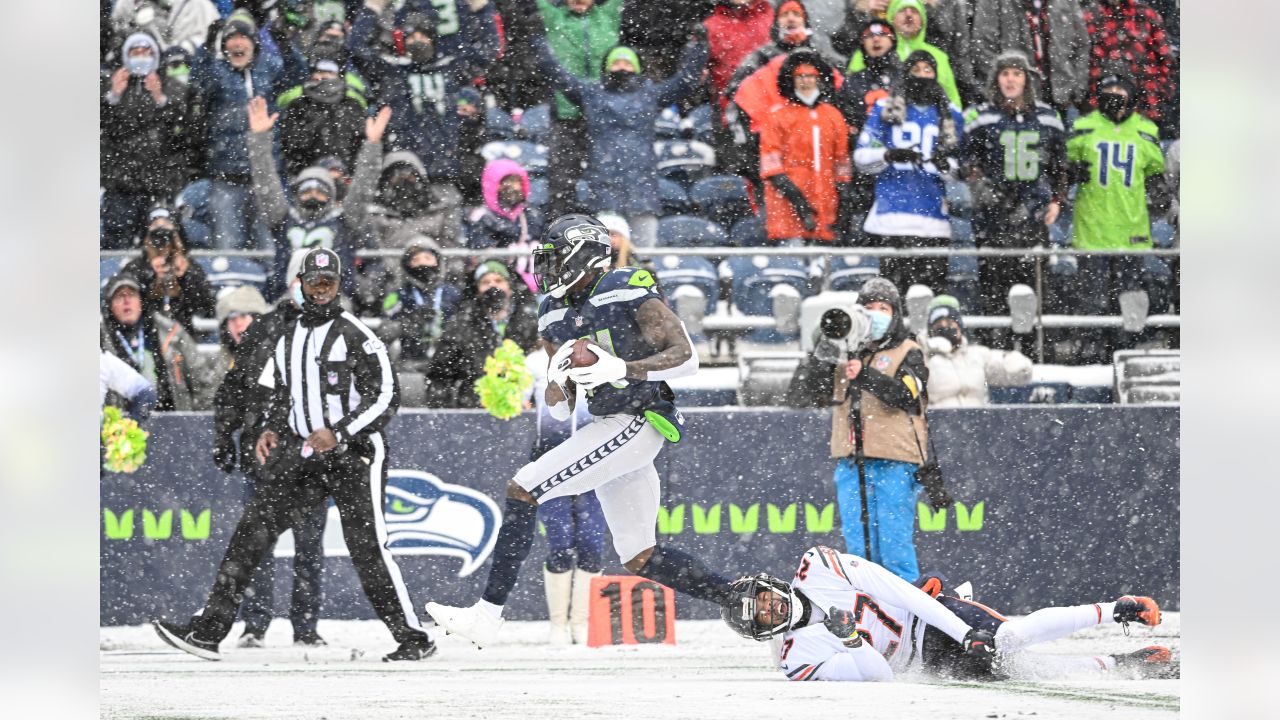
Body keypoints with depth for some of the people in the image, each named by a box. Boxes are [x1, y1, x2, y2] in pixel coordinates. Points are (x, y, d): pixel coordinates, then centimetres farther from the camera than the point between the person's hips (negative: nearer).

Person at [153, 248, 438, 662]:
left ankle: (413, 639, 7)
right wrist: (271, 433, 6)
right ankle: (209, 630, -12)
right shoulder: (288, 342, 16)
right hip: (302, 454, 6)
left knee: (368, 550, -7)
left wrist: (338, 433, -19)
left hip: (354, 456, -6)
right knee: (254, 527, -7)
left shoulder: (356, 336, -6)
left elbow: (386, 397, -10)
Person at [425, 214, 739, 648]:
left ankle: (486, 616, -17)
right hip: (609, 428, 9)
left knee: (523, 490, -16)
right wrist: (558, 380, -5)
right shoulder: (556, 316, 17)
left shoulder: (629, 292, -6)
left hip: (636, 422, -9)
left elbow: (686, 357, -11)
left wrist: (622, 369, -22)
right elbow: (559, 409, 18)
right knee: (640, 560, 8)